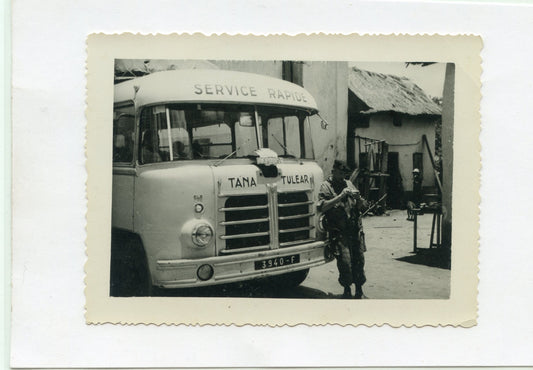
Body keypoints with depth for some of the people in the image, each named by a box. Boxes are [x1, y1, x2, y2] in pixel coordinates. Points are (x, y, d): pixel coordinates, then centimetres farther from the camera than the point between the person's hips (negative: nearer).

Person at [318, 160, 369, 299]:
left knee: (359, 260, 4)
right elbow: (322, 207, -16)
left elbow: (363, 207, 17)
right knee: (345, 262, -9)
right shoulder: (326, 187, 2)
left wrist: (358, 198, -5)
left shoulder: (349, 184, 17)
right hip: (339, 232, -5)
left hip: (355, 230, 5)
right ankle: (347, 290, 10)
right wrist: (340, 196, -18)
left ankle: (359, 291, 16)